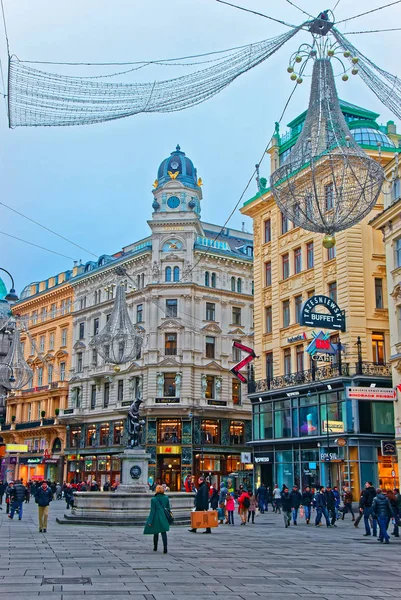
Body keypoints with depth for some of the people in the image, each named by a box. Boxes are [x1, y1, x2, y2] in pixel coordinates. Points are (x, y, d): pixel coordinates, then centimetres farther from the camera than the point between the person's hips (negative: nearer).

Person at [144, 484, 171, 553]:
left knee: (156, 533, 15)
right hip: (164, 518, 2)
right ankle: (165, 548, -13)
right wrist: (168, 517, 18)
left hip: (156, 518, -2)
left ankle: (155, 547, 28)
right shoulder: (166, 498, 0)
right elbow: (168, 508, 7)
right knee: (164, 533, 2)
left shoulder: (154, 499, -10)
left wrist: (150, 521, -6)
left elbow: (152, 511, -10)